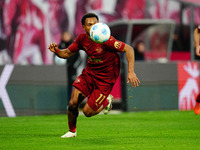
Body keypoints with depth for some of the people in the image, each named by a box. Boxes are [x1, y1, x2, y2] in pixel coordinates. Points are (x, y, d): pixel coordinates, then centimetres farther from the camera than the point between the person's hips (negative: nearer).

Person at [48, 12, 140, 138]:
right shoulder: (82, 39, -7)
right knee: (73, 104, -8)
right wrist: (56, 51, -18)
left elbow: (129, 49, -24)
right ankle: (72, 131, 19)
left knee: (87, 112, -7)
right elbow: (67, 53, 6)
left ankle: (107, 101, 24)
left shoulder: (105, 40, -26)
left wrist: (131, 72, -32)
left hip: (105, 79, -5)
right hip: (89, 73, 5)